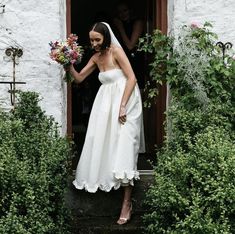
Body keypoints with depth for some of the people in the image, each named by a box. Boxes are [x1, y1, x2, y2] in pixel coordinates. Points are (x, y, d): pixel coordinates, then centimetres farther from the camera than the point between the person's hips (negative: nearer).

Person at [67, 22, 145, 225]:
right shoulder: (96, 57, 10)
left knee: (123, 148, -12)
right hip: (107, 103, 8)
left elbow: (132, 78, -17)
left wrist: (123, 106, -22)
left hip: (125, 101, -8)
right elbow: (79, 78, 17)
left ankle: (127, 203, -10)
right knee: (104, 143, 9)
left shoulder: (116, 51, -12)